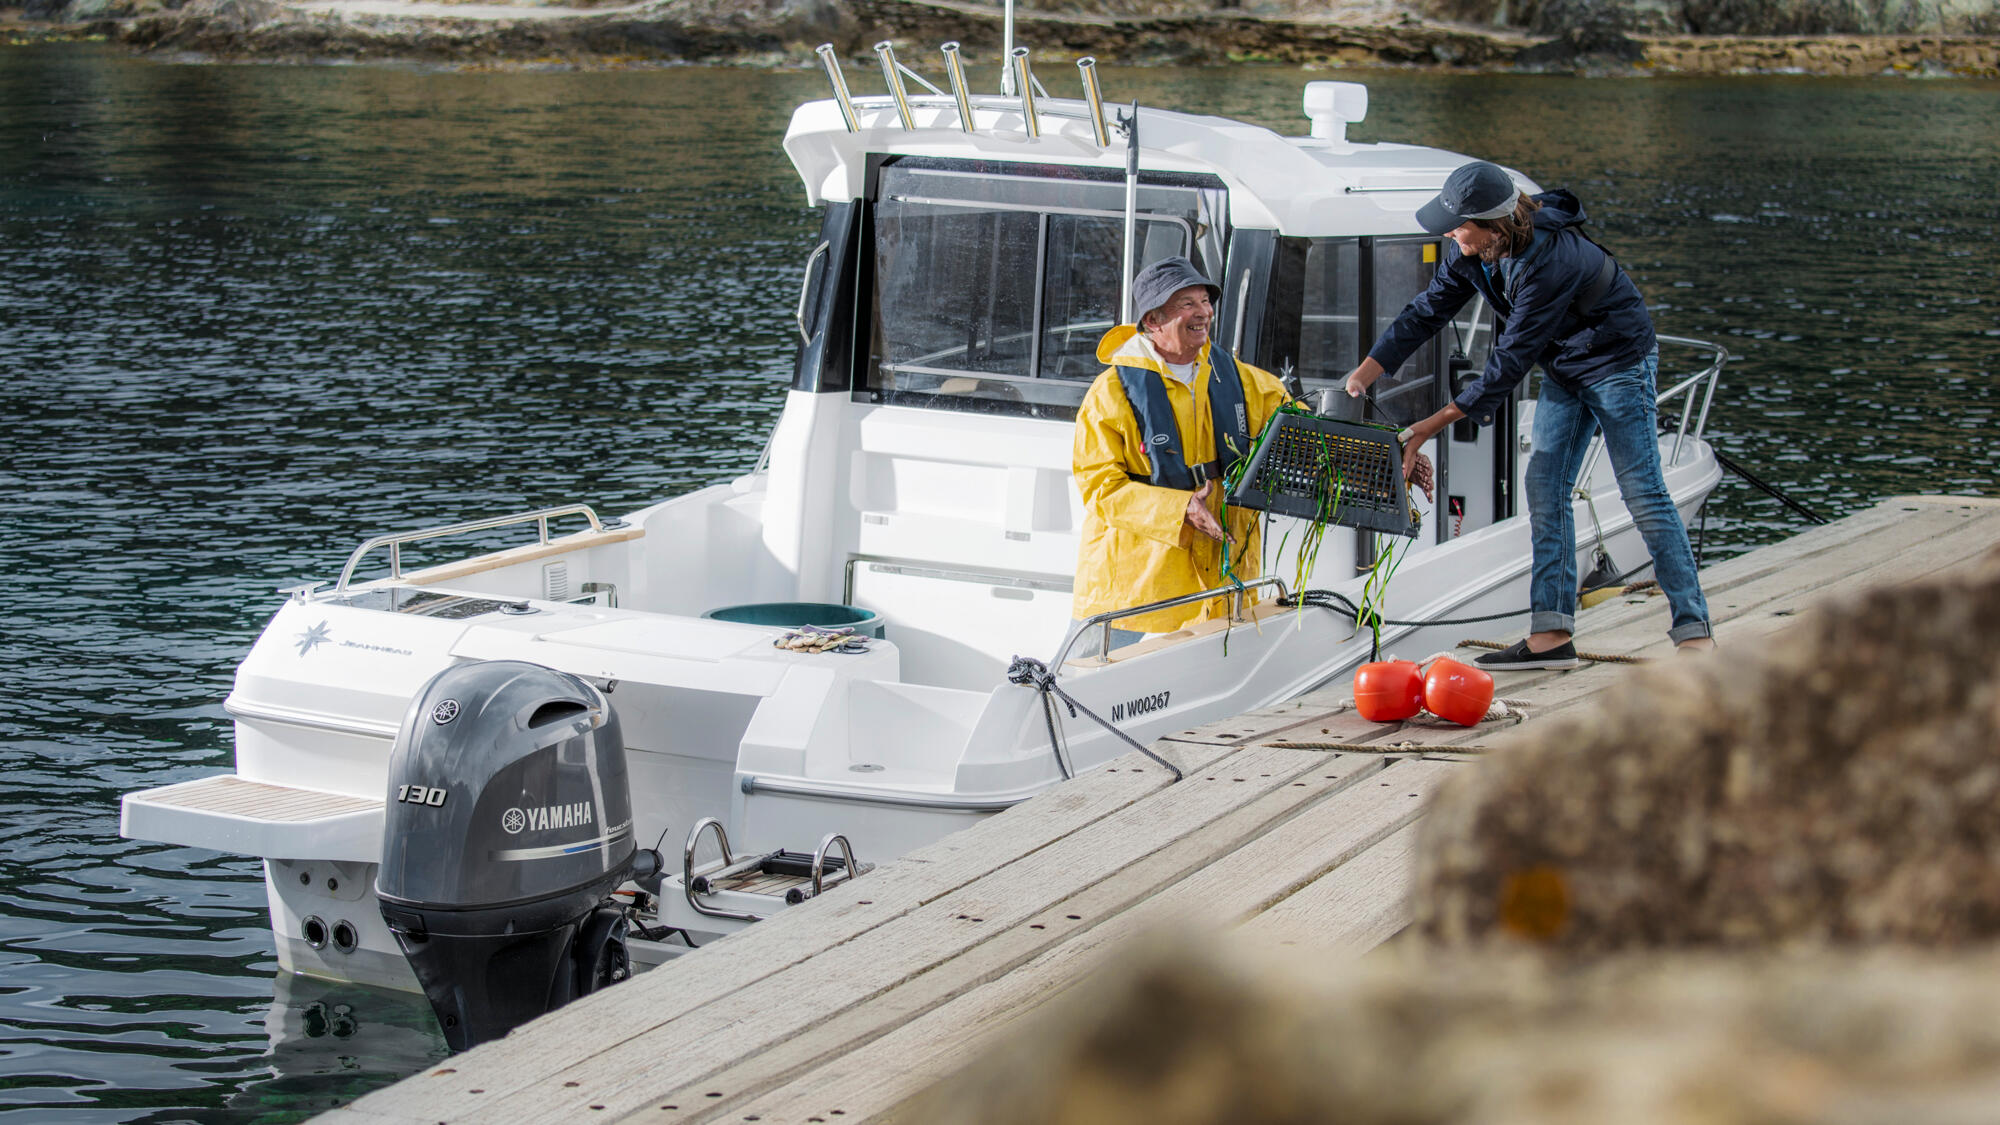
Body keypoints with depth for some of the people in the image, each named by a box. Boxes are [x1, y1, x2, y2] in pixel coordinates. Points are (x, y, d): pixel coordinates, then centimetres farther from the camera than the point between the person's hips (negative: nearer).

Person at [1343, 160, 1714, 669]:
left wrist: (1433, 425, -26)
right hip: (1563, 369, 9)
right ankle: (1551, 635, 1)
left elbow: (1511, 360, -31)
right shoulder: (1473, 250, -11)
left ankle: (1695, 634, -7)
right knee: (1545, 487, 2)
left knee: (1643, 492, -10)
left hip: (1618, 361, -9)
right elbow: (1429, 308, -1)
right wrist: (1364, 373, -8)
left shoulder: (1548, 262, -36)